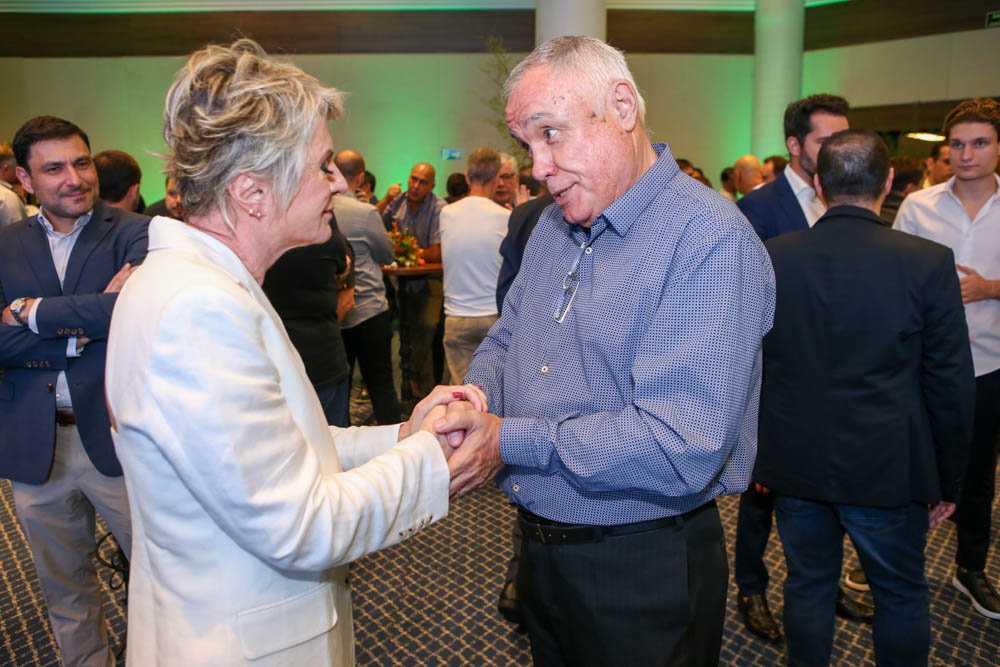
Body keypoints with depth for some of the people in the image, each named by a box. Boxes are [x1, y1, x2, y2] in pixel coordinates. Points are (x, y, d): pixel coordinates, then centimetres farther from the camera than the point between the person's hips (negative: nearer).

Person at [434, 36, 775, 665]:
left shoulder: (712, 240, -22)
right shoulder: (554, 224, 5)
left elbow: (683, 448, -29)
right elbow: (505, 339, 13)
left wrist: (511, 441, -25)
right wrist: (473, 401, -10)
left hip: (644, 573, -7)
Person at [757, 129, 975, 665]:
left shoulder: (769, 257, -7)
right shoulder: (928, 263, -12)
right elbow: (950, 386, -7)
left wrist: (757, 450, 13)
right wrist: (948, 481, 6)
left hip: (794, 465, 2)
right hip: (887, 471, -2)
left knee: (807, 586, 19)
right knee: (901, 598, 19)